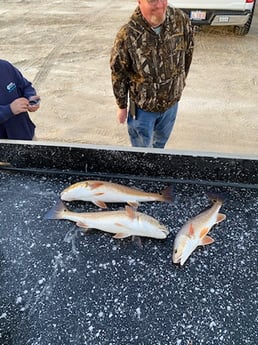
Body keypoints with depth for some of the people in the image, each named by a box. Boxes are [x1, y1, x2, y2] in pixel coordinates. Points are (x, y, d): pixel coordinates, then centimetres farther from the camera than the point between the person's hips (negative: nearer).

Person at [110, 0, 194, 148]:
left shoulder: (181, 19, -16)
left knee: (160, 143, 27)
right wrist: (122, 106, -4)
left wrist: (181, 82, 12)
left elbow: (188, 53, 2)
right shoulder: (127, 34, -25)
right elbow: (118, 73, -13)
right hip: (142, 106, -3)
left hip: (171, 102, 3)